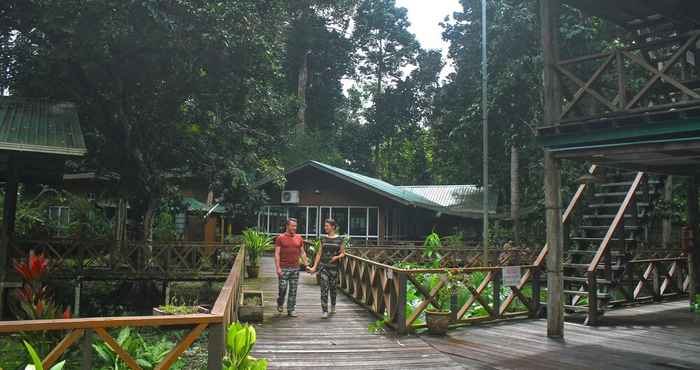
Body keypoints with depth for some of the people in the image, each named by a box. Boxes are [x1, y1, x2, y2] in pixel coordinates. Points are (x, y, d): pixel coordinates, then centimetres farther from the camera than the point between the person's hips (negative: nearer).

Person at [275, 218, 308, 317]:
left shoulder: (299, 238, 9)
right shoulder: (280, 238, -3)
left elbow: (302, 253, 15)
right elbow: (277, 254, -5)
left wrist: (306, 265, 8)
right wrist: (278, 267, -13)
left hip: (295, 268, 4)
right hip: (283, 268, -4)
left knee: (293, 290, 5)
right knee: (282, 288, -3)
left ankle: (291, 310, 13)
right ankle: (280, 304, 25)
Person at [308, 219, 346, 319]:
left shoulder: (339, 240, 0)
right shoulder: (323, 239, 6)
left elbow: (342, 253, 4)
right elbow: (319, 253, 8)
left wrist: (337, 257, -18)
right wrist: (314, 267, 2)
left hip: (334, 267, -1)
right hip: (323, 266, 1)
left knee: (333, 287, 11)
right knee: (324, 288, -8)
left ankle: (333, 306, 37)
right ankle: (324, 311, -6)